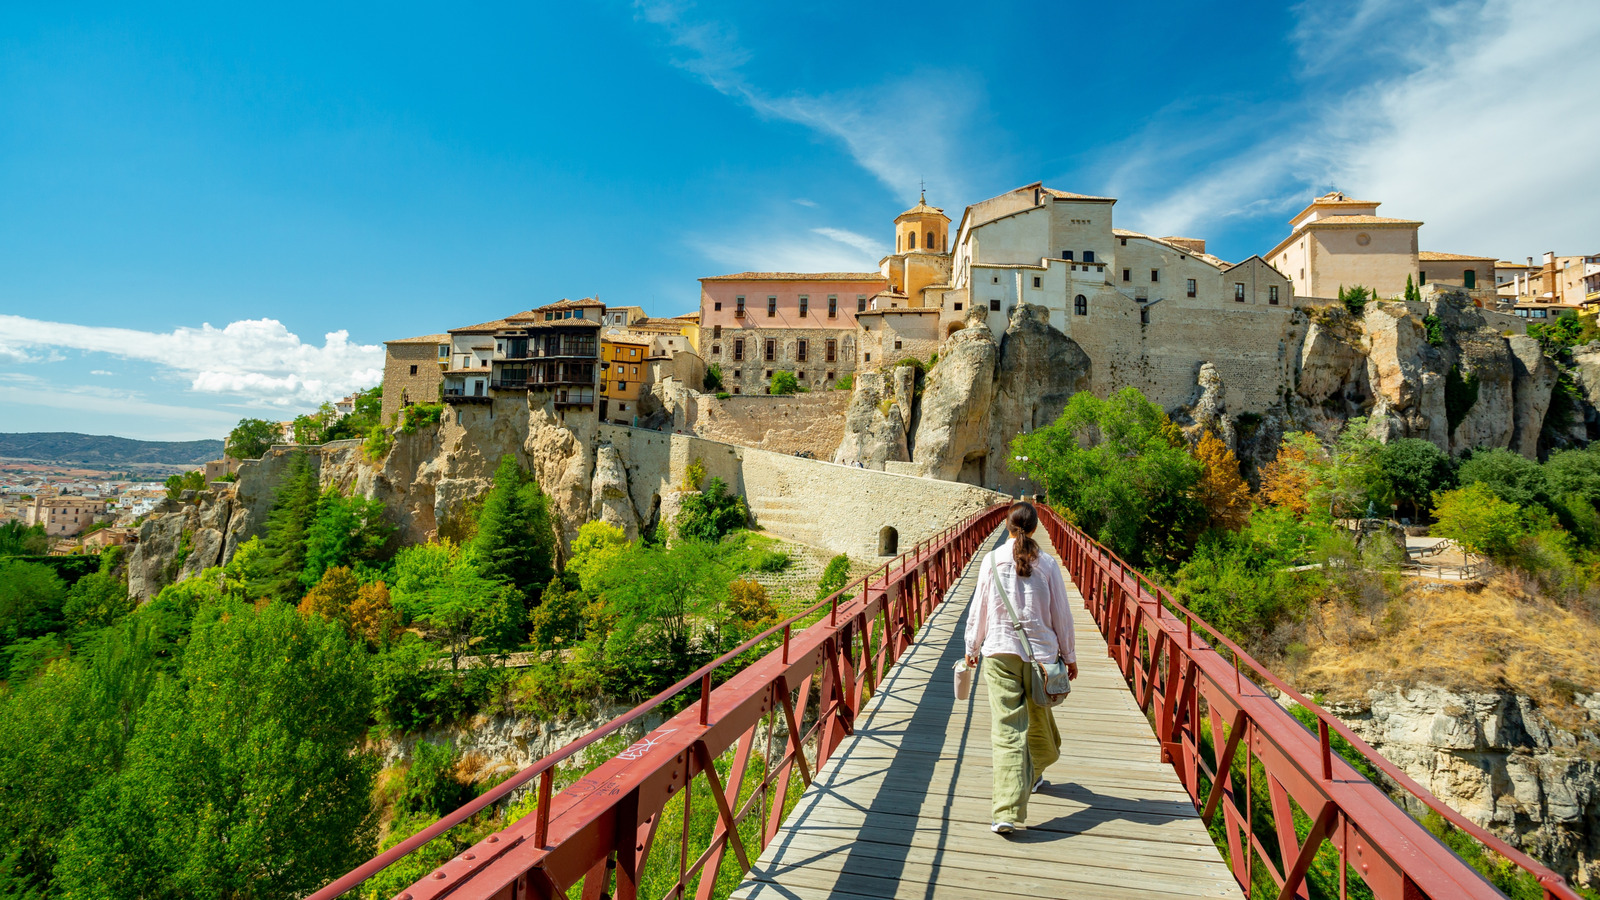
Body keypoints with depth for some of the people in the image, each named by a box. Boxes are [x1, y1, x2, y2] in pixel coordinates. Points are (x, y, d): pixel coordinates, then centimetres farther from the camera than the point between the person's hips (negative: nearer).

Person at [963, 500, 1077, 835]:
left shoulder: (992, 560, -3)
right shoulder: (1048, 564, -1)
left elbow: (978, 608, 2)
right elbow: (1061, 613, 4)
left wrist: (972, 648, 14)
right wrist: (1069, 655, 16)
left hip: (1000, 651, -2)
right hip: (1041, 652, 2)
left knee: (1007, 728, -4)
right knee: (1039, 716, 23)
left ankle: (1008, 812, -10)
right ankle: (1034, 775, 47)